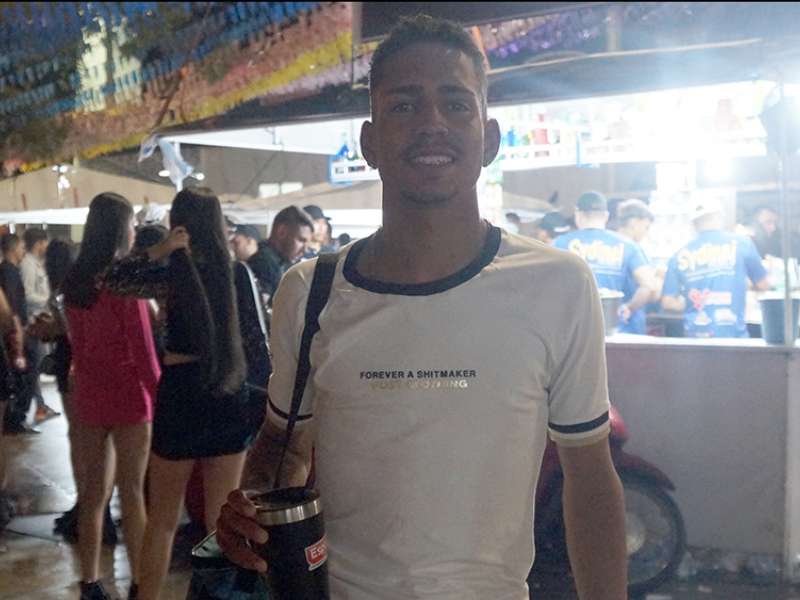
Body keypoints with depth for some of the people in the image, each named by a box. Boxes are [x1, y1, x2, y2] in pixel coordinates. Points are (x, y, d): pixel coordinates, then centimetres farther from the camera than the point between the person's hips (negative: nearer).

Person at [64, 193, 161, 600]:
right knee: (131, 490, 4)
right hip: (128, 395, -6)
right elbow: (142, 347, -15)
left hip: (88, 395, 6)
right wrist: (159, 396, -7)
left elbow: (76, 341, 12)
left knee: (94, 489, 13)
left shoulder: (74, 281, 4)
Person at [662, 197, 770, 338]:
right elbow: (763, 285, 11)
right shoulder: (740, 243, 1)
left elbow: (667, 302, 4)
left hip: (695, 337, 2)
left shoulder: (680, 254, 6)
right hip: (732, 334, -2)